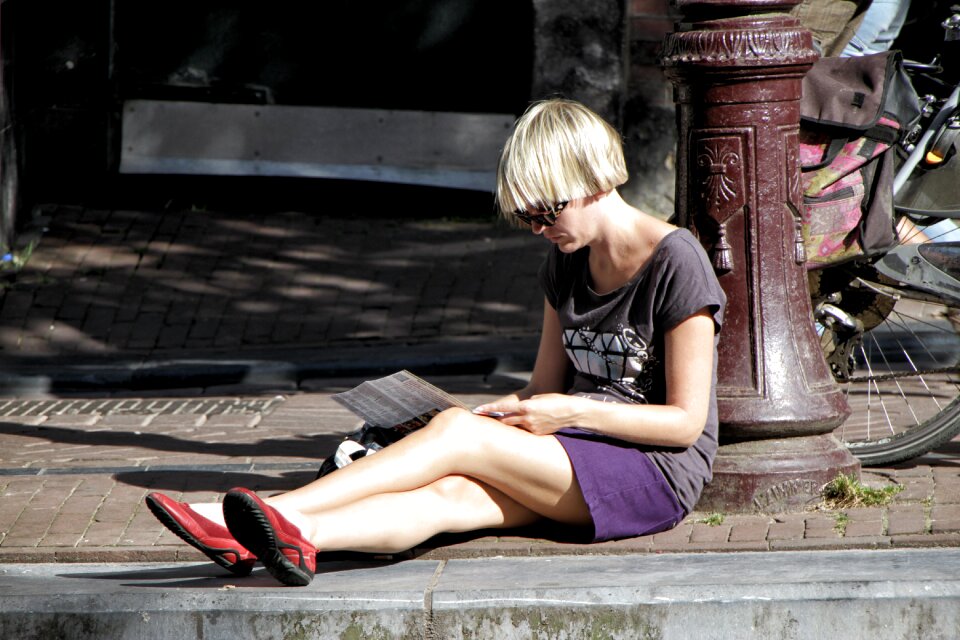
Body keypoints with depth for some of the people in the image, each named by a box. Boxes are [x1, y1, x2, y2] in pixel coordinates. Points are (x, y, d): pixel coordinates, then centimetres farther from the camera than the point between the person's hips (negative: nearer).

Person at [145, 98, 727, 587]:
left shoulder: (675, 263, -10)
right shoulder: (566, 263, 14)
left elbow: (685, 421, -11)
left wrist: (576, 412, -16)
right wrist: (510, 412, -3)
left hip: (658, 471, -6)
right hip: (575, 456, 6)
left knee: (455, 433, -26)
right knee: (450, 494, -26)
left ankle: (281, 512, -35)